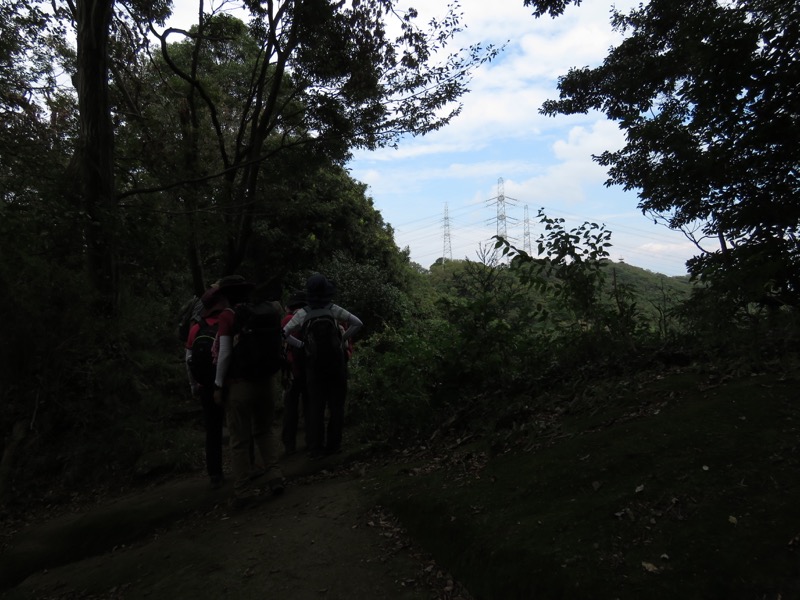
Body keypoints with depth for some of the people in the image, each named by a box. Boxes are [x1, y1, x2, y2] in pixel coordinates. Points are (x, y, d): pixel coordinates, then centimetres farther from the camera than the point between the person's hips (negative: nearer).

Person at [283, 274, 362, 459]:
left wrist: (301, 345, 2)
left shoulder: (302, 313, -3)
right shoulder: (334, 310, -5)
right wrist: (343, 339, 3)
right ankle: (333, 445, 11)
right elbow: (357, 323, -3)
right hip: (336, 362, -1)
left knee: (315, 407, 8)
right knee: (336, 406, 8)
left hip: (313, 364, 1)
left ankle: (315, 449, 9)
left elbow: (284, 334, -5)